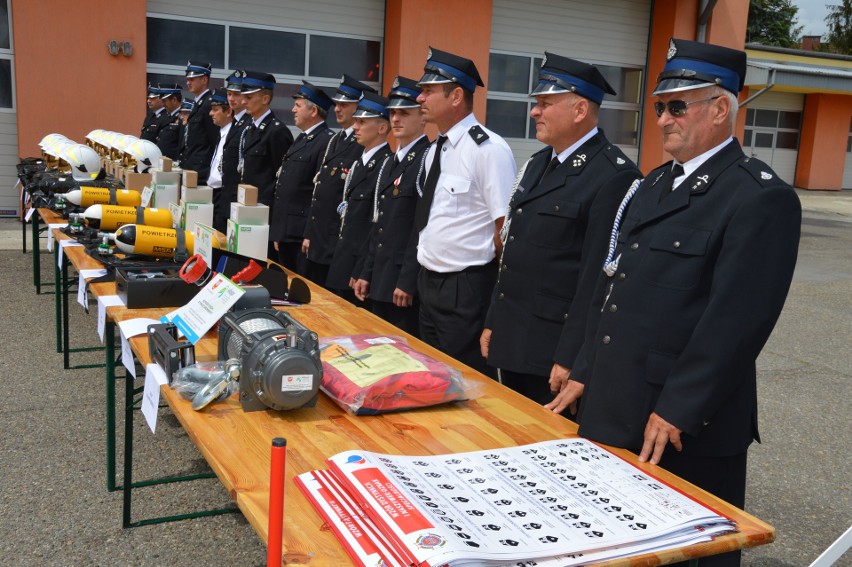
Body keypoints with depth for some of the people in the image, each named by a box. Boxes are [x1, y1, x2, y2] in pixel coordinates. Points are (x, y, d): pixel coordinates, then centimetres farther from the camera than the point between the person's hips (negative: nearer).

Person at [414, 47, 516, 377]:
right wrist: (421, 274, 16)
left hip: (466, 289, -8)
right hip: (429, 282, 9)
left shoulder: (488, 149, -17)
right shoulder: (435, 150, 10)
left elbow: (506, 228, -17)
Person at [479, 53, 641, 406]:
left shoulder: (614, 176, -15)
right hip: (510, 340, 8)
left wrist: (570, 359, -18)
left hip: (555, 351, -8)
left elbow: (598, 276, -19)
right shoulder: (538, 164, 13)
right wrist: (493, 322, 15)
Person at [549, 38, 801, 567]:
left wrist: (677, 412, -20)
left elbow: (737, 320, -20)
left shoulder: (762, 197, -14)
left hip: (688, 427, -8)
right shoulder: (655, 184, 13)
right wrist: (584, 374, 12)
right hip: (614, 408, 8)